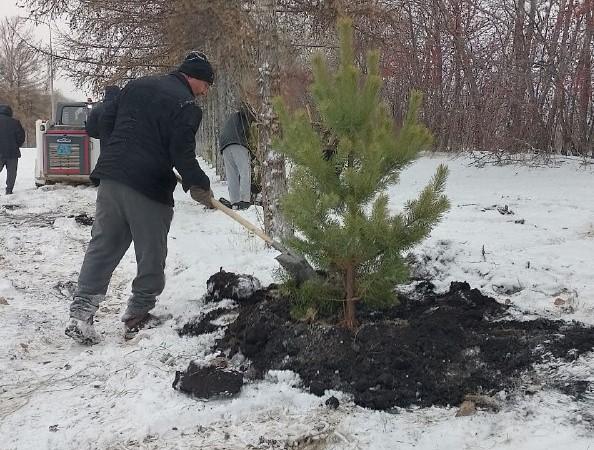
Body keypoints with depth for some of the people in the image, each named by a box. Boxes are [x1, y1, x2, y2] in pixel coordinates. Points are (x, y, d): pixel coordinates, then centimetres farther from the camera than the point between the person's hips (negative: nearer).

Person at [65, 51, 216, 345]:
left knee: (103, 246, 8)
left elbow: (105, 119, 20)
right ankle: (139, 311, 18)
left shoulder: (136, 85, 16)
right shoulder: (185, 104, -7)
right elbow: (182, 153, -12)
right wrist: (199, 185, 0)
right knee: (151, 253, 9)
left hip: (111, 177, 7)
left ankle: (81, 312, 2)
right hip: (150, 188, -7)